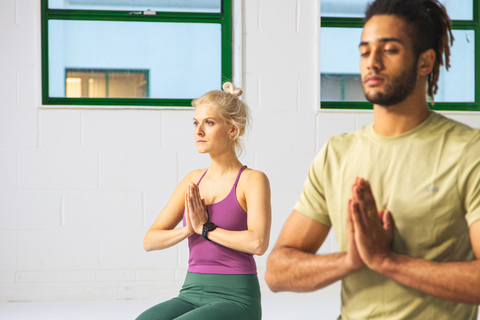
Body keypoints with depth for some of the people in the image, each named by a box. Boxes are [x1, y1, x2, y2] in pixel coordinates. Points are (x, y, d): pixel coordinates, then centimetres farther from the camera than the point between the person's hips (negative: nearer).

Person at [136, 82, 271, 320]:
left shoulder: (253, 180, -4)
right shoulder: (193, 181, 13)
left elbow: (258, 242, -21)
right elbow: (150, 241, 10)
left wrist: (205, 228, -9)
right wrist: (187, 230, -9)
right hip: (192, 296, 5)